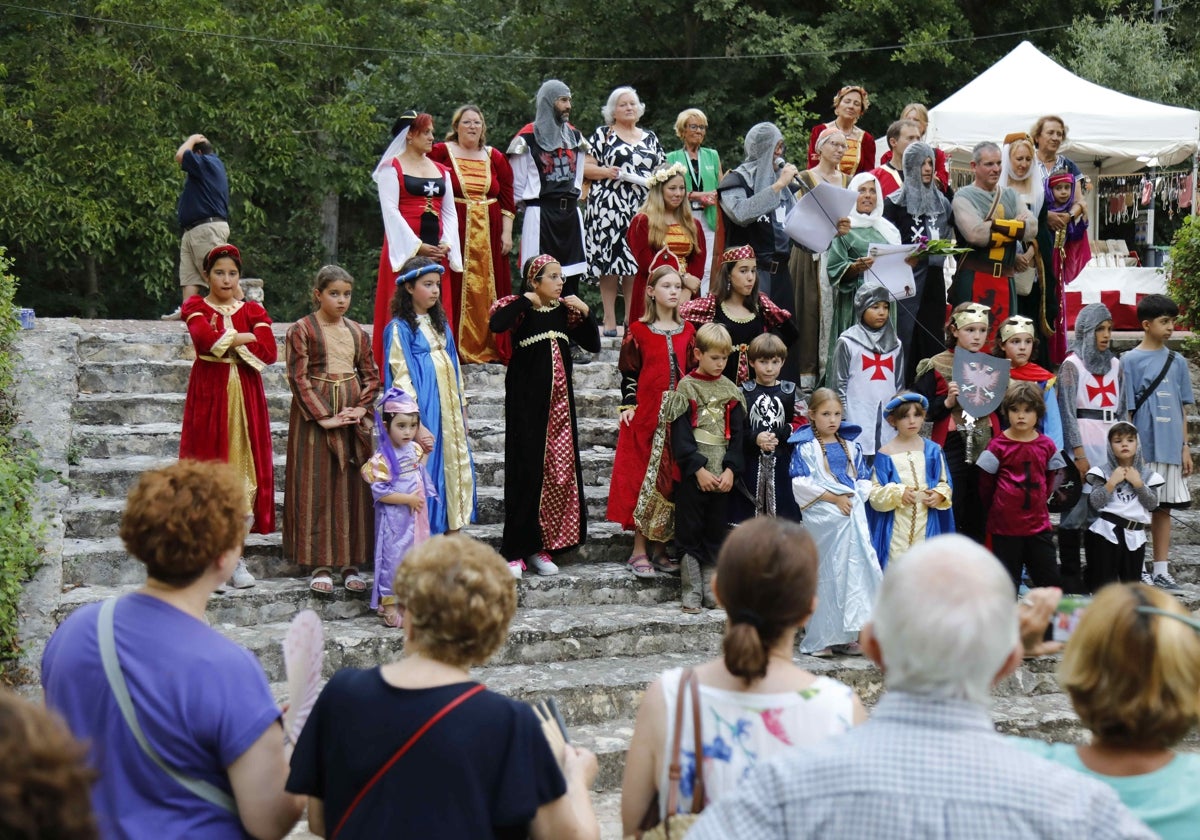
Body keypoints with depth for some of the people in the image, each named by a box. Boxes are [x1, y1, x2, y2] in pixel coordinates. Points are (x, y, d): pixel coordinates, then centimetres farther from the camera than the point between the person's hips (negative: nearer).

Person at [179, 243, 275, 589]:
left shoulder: (252, 310, 12)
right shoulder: (196, 307, 6)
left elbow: (269, 350, -5)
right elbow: (205, 338, -17)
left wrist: (226, 342, -7)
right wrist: (244, 337, -7)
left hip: (245, 395, 2)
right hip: (209, 394, -2)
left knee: (244, 468, -1)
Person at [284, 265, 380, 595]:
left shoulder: (356, 332, 11)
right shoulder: (302, 330, -3)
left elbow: (372, 375, 13)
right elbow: (298, 377, -9)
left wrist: (362, 408, -4)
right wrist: (323, 417, -16)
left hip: (353, 416, 4)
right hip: (315, 414, -4)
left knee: (353, 487, 5)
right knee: (317, 486, -2)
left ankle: (351, 562, 11)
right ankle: (319, 564, 3)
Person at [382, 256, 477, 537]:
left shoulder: (440, 325, 15)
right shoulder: (399, 328, -7)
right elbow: (400, 379, -13)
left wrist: (462, 407, 15)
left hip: (450, 414, 7)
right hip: (424, 415, -7)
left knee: (457, 473, 8)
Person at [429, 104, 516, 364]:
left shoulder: (495, 158, 10)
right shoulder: (440, 153, 1)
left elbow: (507, 198, 10)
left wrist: (507, 233, 3)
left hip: (489, 235, 3)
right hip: (454, 232, -3)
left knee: (488, 291, 5)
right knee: (455, 289, -5)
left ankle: (489, 347, 10)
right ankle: (455, 348, -1)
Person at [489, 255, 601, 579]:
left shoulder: (565, 310, 8)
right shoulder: (520, 307, -7)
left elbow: (593, 345, 11)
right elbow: (496, 324, -28)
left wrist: (585, 312, -2)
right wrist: (526, 300, -18)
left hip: (559, 401, 5)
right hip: (527, 402, -5)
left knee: (561, 472, 4)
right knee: (527, 472, -5)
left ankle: (541, 547, 14)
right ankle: (515, 552, 2)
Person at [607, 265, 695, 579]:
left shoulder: (688, 330, 10)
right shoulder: (638, 330, 0)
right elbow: (628, 371, 0)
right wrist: (628, 404, -9)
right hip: (645, 413, -3)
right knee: (642, 478, -3)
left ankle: (662, 550, 14)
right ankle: (639, 551, 3)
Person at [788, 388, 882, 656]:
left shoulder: (850, 447, 14)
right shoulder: (805, 448, -2)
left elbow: (864, 479, 15)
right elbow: (801, 484, -11)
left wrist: (855, 498, -5)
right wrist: (834, 498, -14)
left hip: (853, 516, 5)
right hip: (823, 519, -5)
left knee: (853, 571, 3)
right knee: (825, 576, -3)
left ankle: (846, 636, 10)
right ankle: (819, 639, 3)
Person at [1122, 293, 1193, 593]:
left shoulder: (1177, 362, 10)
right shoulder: (1130, 361, -3)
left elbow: (1182, 409, 13)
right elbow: (1126, 410, -4)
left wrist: (1185, 447, 8)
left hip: (1170, 449, 4)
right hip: (1142, 449, -4)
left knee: (1164, 507, 8)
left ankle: (1161, 571, 14)